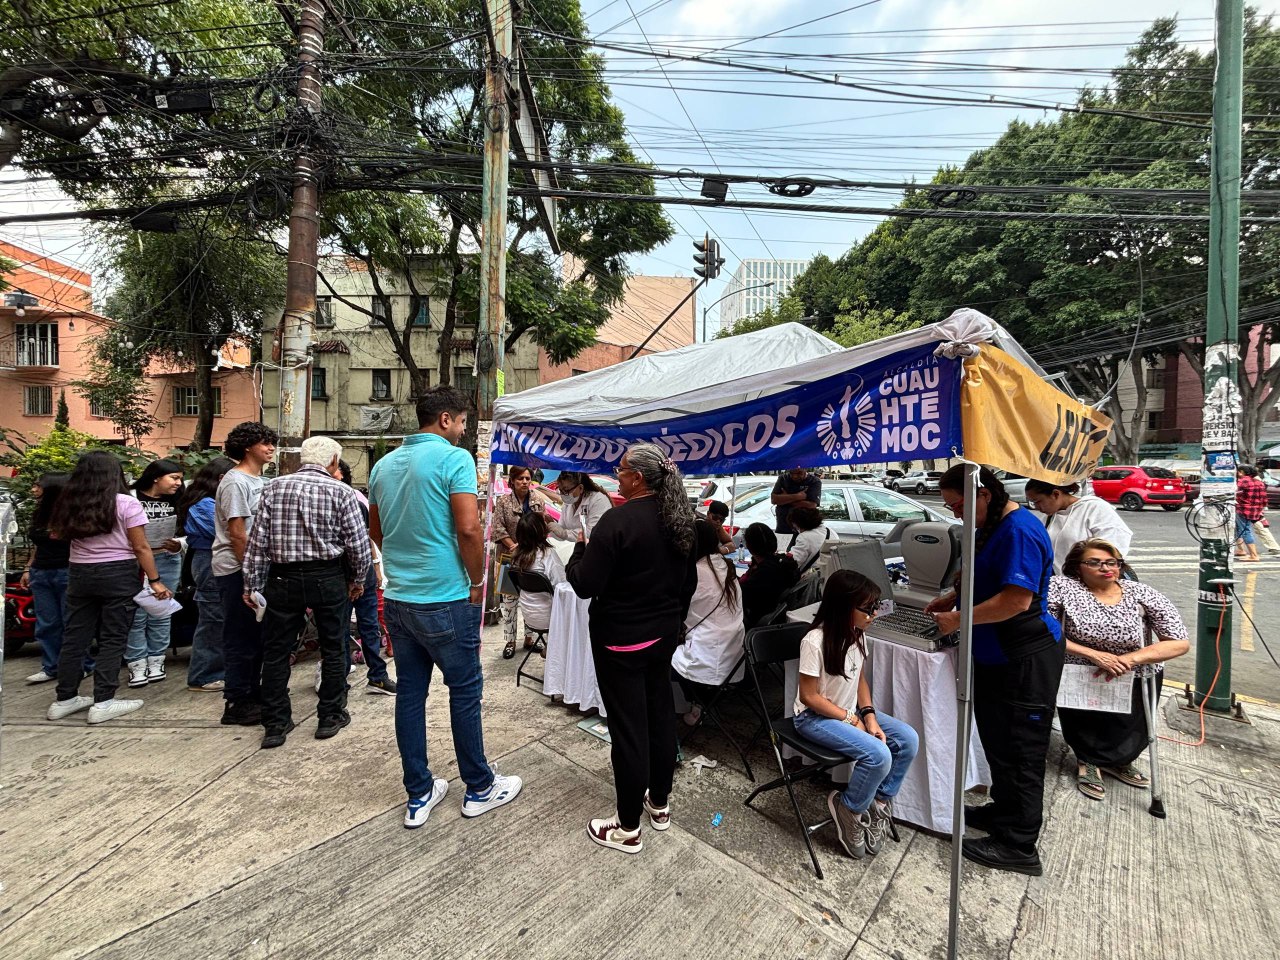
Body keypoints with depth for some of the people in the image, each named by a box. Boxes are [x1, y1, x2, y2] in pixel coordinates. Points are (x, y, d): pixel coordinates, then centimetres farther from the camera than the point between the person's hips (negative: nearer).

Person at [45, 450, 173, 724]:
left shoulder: (69, 504, 4)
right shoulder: (126, 504, -10)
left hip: (79, 573, 5)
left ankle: (64, 699, 23)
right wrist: (155, 580, -6)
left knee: (74, 637, 13)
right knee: (112, 639, 1)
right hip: (118, 574, -5)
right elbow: (141, 547, -10)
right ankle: (103, 703, 4)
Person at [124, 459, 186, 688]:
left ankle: (156, 661, 21)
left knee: (161, 615, 10)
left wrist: (178, 545, -10)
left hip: (167, 562, 4)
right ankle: (137, 665, 13)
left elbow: (186, 534, 8)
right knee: (136, 615, 2)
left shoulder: (176, 502, 4)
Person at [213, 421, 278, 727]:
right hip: (236, 569, -9)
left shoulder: (260, 481, 14)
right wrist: (250, 573, -18)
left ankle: (253, 694, 28)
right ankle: (237, 704, 11)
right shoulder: (235, 481, -13)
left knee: (256, 634, 16)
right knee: (240, 638, 0)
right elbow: (237, 533, -18)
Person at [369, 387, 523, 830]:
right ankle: (479, 788, 24)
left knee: (409, 692, 14)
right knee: (465, 690, 8)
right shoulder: (454, 458, -13)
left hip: (397, 598, 7)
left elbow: (376, 531, 19)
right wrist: (477, 581, -8)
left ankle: (419, 795, 27)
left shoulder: (384, 465, 10)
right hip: (445, 599, -7)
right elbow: (469, 528, -21)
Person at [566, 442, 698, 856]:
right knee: (661, 715, 19)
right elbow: (688, 581, 11)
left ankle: (628, 828, 21)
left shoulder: (619, 519, -22)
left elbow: (585, 585, -21)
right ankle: (660, 803, 37)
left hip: (621, 639, -7)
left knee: (628, 727, 4)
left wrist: (580, 549, -4)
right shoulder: (680, 518, 2)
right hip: (664, 634, 8)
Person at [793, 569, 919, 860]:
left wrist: (868, 716, -6)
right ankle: (848, 809, 3)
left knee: (909, 740, -7)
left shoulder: (857, 633, -5)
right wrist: (852, 720, -15)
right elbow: (808, 696, -21)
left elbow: (859, 678, 8)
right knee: (879, 756, -25)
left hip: (850, 710, 8)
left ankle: (879, 804, 11)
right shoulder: (815, 642, -28)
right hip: (816, 717, -8)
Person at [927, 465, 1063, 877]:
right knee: (997, 739, 21)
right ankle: (1004, 810, 39)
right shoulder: (995, 526, 9)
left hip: (1025, 660, -10)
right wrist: (953, 597, 11)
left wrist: (957, 619, -20)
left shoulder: (1020, 531, -22)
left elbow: (1016, 600, -28)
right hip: (998, 655, 10)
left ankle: (1018, 846, 17)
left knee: (1019, 750, 3)